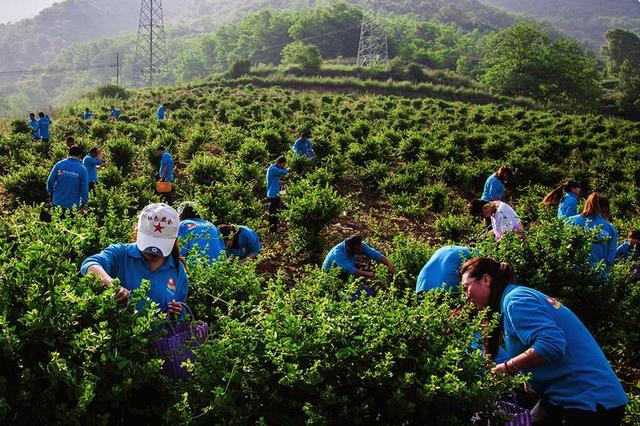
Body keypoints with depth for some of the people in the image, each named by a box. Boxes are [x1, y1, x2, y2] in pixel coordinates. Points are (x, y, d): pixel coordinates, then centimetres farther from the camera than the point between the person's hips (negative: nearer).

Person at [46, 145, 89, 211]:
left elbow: (50, 181, -2)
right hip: (72, 205, -2)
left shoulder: (59, 164, -4)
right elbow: (84, 188, -9)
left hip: (57, 203, 2)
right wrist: (83, 204, 2)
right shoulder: (82, 169, -9)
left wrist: (52, 194, 14)